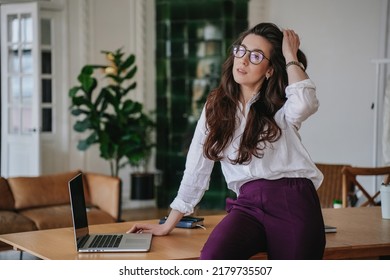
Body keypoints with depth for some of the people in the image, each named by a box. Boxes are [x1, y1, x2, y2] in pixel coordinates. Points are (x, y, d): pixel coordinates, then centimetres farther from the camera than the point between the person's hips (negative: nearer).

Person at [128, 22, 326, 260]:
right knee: (212, 258, -28)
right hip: (248, 205, 2)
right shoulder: (217, 106, 13)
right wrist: (169, 225, 16)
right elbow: (197, 169, 15)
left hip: (293, 203, -1)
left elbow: (305, 104, -21)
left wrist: (291, 57, -5)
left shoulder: (280, 107, 5)